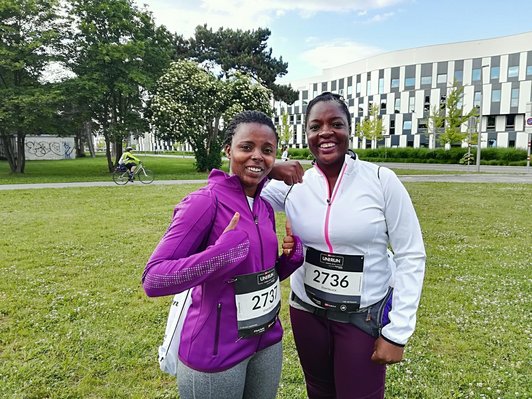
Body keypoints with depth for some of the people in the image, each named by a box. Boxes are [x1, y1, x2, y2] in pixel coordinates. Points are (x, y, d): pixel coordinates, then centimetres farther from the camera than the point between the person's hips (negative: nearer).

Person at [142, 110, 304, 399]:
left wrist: (292, 256, -7)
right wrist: (224, 250, -32)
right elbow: (153, 280, -23)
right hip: (215, 352, -6)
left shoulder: (265, 208, 1)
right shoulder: (205, 202, -20)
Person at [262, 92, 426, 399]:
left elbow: (411, 255, -10)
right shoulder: (292, 184, -8)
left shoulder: (381, 180, -14)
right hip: (307, 310, 3)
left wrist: (397, 331, -12)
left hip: (365, 316, -2)